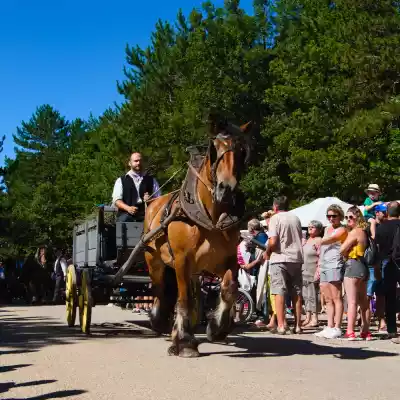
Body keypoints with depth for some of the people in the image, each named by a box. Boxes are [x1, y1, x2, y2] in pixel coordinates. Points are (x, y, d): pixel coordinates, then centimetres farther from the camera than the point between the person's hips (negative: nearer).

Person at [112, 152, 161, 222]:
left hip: (146, 214, 1)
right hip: (127, 214, -1)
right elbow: (116, 200, 3)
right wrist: (128, 208, -16)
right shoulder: (121, 180, 14)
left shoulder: (151, 180, 19)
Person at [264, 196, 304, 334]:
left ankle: (281, 326, -8)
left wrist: (267, 253, 3)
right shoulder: (296, 218, 11)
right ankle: (298, 326, 13)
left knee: (279, 292, -4)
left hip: (280, 258, -5)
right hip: (296, 258, 5)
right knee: (296, 293, 9)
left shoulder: (275, 218, -5)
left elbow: (273, 241, -15)